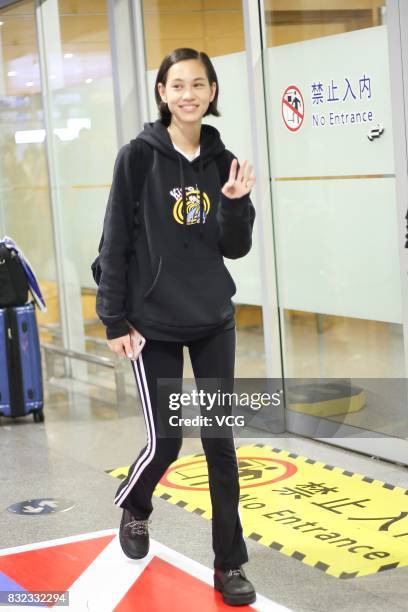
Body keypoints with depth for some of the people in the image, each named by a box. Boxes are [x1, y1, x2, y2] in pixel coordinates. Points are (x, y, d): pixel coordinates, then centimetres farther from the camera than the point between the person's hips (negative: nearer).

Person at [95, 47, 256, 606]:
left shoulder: (222, 161, 3)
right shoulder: (140, 156, -8)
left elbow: (236, 248, 5)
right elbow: (115, 242, -7)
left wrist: (236, 203, -14)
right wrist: (115, 320, -9)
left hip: (214, 322, 3)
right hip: (155, 324, -3)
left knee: (220, 441, 5)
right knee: (165, 441, 1)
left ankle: (230, 564, 15)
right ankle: (134, 507, 36)